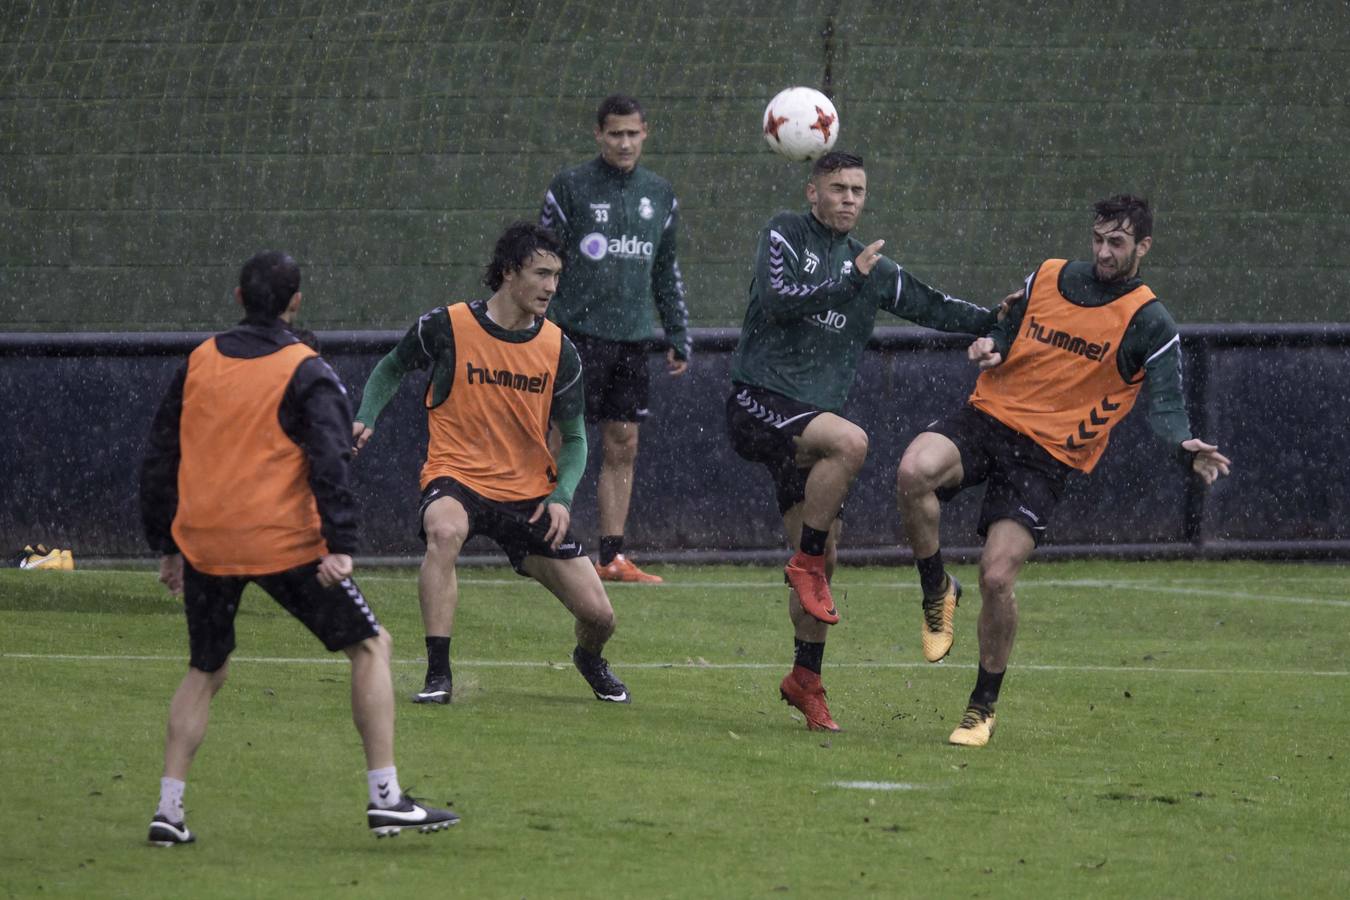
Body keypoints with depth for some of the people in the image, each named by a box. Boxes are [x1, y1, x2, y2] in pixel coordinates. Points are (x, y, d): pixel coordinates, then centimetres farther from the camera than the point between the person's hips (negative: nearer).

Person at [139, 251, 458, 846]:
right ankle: (385, 798, 1)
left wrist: (166, 545, 22)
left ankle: (167, 809, 11)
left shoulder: (198, 364, 10)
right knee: (370, 645, 8)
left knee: (206, 669, 21)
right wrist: (340, 544, -19)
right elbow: (330, 460, -16)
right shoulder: (305, 372, -4)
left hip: (203, 545, 4)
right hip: (284, 544, -4)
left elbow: (160, 457, 14)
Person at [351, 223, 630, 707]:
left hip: (530, 493, 3)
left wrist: (562, 496, -9)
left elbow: (574, 437, 8)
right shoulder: (446, 327, -9)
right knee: (445, 531, -41)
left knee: (598, 615, -2)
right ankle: (438, 675, -32)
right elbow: (391, 369, 11)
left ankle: (589, 660, 38)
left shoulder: (558, 350, -1)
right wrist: (365, 419, -6)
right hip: (457, 478, -3)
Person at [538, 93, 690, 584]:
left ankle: (612, 556, 8)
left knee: (623, 449, 4)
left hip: (632, 339, 5)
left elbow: (667, 271, 21)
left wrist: (678, 337, 17)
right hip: (579, 334, -5)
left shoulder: (659, 194, 13)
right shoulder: (570, 187, -2)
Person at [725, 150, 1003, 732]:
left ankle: (806, 681, 17)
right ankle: (807, 563, -19)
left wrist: (997, 320, 9)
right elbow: (777, 301, -16)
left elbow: (932, 308, 22)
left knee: (819, 561, 4)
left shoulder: (872, 269, 16)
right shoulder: (786, 235, -1)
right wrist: (849, 280, -18)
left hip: (808, 417, 6)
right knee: (851, 441, -34)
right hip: (758, 400, -6)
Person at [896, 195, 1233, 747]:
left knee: (997, 577, -14)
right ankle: (936, 592, -4)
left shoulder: (1149, 324, -2)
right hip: (988, 416, 3)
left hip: (1048, 456, -3)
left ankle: (984, 706, 8)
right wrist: (989, 347, -1)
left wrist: (1186, 445, -28)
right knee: (914, 472, -30)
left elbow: (1164, 406, -6)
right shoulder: (1047, 277, 10)